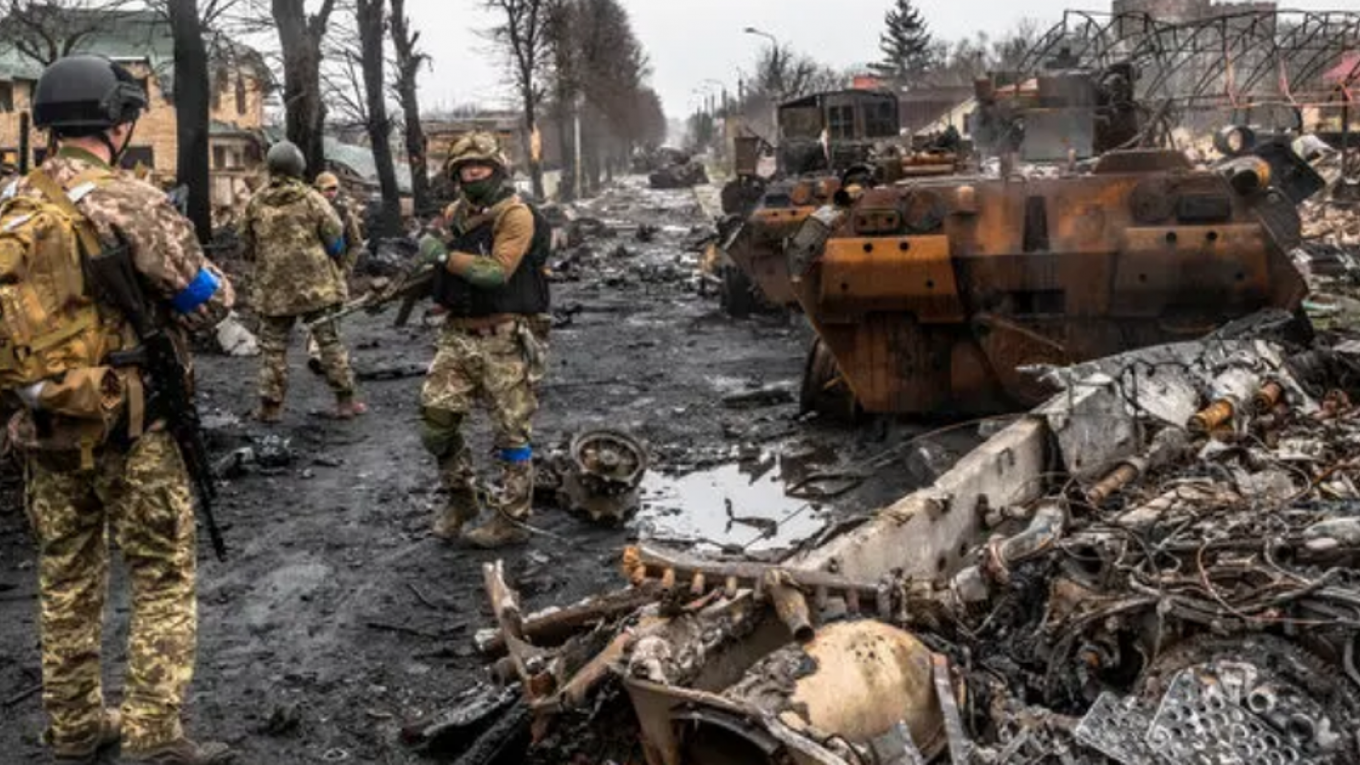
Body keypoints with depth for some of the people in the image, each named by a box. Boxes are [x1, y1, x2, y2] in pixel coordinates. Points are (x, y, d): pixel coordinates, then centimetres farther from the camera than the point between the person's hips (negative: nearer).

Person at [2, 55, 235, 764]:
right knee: (163, 578, 4)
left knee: (66, 575, 17)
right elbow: (208, 300, -10)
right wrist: (207, 274, 9)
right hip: (127, 423, -6)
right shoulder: (129, 201, -14)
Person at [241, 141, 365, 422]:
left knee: (273, 346, 9)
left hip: (273, 288, 2)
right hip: (315, 283, -2)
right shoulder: (311, 198, -7)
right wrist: (333, 261, 14)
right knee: (330, 341, 4)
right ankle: (345, 400, 5)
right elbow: (336, 238, -6)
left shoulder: (255, 203, 1)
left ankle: (270, 405, 10)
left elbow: (247, 248, 10)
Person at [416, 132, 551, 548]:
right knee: (436, 417, 3)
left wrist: (444, 255, -18)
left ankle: (511, 520, 11)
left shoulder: (516, 215, -11)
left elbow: (497, 271, -23)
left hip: (505, 338, -7)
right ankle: (461, 498, 22)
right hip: (458, 334, 7)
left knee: (511, 431, 1)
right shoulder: (453, 214, 11)